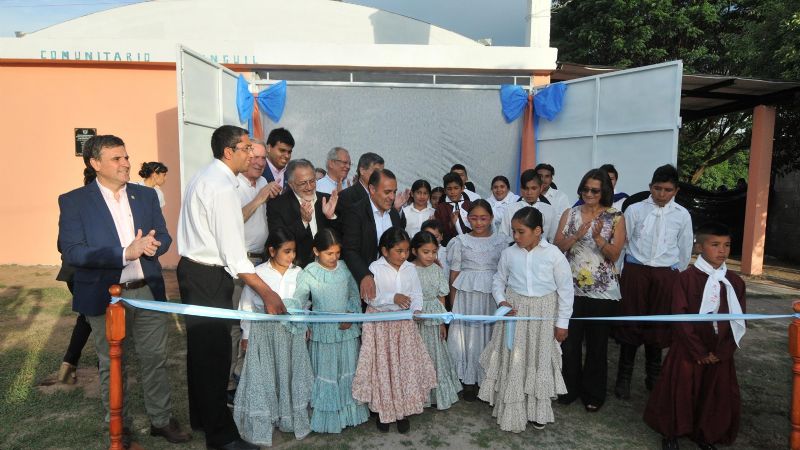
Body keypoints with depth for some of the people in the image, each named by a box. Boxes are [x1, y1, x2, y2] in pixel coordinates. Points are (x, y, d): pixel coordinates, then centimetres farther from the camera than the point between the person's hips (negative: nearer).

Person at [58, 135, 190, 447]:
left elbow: (164, 238, 6)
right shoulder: (73, 201, -6)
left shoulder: (146, 195, 6)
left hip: (148, 291, 3)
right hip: (105, 297, -3)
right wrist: (125, 253, -25)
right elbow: (71, 252, -15)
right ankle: (120, 426, 30)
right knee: (112, 365, 12)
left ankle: (161, 419, 28)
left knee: (155, 359, 11)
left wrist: (152, 245, -18)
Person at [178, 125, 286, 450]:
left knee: (200, 346, 20)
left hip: (192, 270, 11)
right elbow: (233, 253, -25)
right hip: (209, 277, -11)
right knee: (215, 352, -2)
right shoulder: (222, 187, -21)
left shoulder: (204, 177, 11)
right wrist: (267, 293, -23)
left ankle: (201, 415, 38)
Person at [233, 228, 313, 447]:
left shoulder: (298, 273, -3)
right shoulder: (258, 273, -10)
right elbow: (247, 306, -3)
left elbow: (305, 304, 6)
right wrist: (246, 334, 1)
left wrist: (305, 328, 7)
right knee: (264, 377, 6)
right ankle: (261, 422, 21)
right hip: (264, 332, -2)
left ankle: (290, 418, 28)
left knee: (289, 374, 12)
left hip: (292, 333, 3)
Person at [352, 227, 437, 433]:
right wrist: (393, 298, -30)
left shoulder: (410, 268, 1)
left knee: (406, 365, 6)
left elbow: (416, 294, 1)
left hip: (404, 323, 3)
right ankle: (383, 410, 23)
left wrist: (416, 309, -19)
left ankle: (403, 410, 22)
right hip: (380, 324, -3)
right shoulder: (375, 268, -10)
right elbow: (371, 297, -17)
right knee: (382, 367, 6)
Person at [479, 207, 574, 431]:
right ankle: (512, 412, 24)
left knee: (540, 361, 13)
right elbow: (498, 281, 9)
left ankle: (538, 411, 33)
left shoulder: (553, 254, -11)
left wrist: (562, 322, -3)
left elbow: (565, 289, -5)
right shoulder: (509, 253, -5)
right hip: (514, 312, 1)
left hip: (543, 313, -1)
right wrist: (501, 301, -10)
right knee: (513, 362, 7)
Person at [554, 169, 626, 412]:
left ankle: (593, 394, 27)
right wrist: (578, 234, -18)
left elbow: (614, 255, -7)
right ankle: (570, 387, 27)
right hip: (572, 287, 2)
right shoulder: (570, 214, 5)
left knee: (597, 344, 9)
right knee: (569, 340, 8)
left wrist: (598, 237, -24)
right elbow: (557, 246, -3)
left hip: (602, 290, -1)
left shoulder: (616, 217, -1)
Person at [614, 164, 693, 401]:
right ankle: (624, 377, 17)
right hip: (635, 271, -1)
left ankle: (654, 376, 30)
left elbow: (684, 250, 11)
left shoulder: (682, 215, 3)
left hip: (666, 275, 2)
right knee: (630, 323, 4)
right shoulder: (635, 210, -2)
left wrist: (678, 279, 14)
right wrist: (618, 272, 1)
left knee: (658, 325, 11)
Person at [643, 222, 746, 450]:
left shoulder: (735, 282, 2)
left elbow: (739, 322, 1)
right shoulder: (686, 278, -10)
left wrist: (721, 353, -8)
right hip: (687, 351, -3)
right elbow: (681, 319, -12)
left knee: (718, 396, 11)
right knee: (680, 393, 5)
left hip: (720, 355, 4)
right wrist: (699, 352, -13)